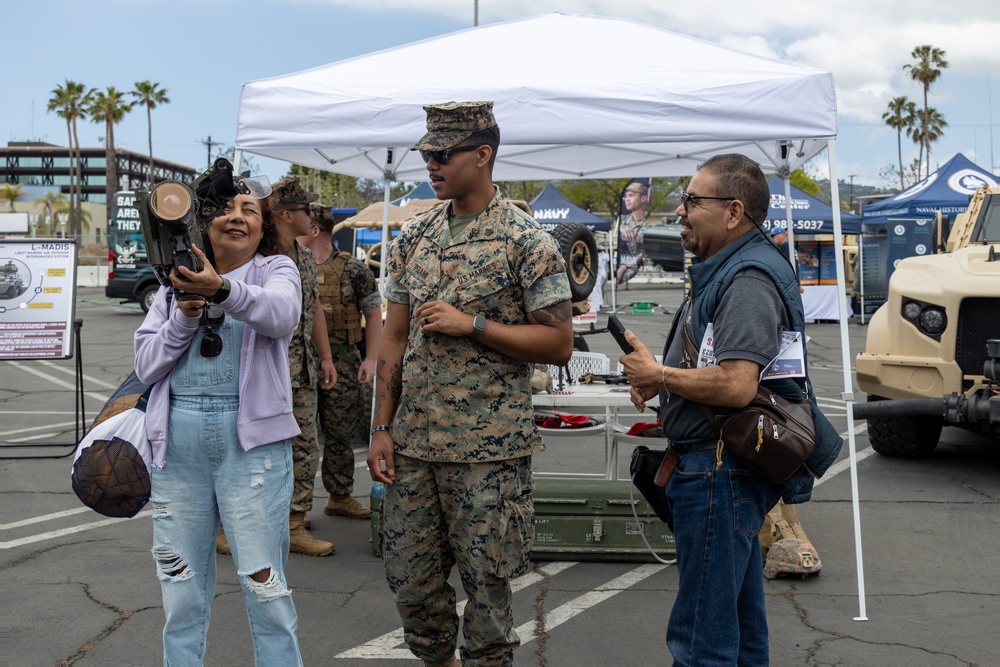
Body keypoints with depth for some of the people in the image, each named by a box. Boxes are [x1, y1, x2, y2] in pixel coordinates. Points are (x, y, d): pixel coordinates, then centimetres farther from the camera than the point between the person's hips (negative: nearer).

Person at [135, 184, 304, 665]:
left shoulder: (275, 270, 3)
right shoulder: (177, 281, 13)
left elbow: (281, 313, -22)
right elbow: (146, 366, 7)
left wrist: (224, 290, -40)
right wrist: (183, 319, -10)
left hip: (251, 439, -3)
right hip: (177, 441, 4)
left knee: (264, 582, -3)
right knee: (181, 585, 11)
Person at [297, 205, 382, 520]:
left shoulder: (353, 269, -2)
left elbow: (373, 314, 0)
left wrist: (370, 358, -7)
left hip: (341, 361, -2)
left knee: (339, 434, 6)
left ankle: (340, 497, 19)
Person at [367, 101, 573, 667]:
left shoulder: (527, 241, -7)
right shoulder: (414, 239, 10)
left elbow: (559, 343, -9)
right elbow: (395, 337, 12)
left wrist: (472, 324, -17)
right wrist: (382, 428, 7)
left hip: (489, 448, -5)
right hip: (412, 442, 5)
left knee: (486, 580, 4)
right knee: (411, 577, 13)